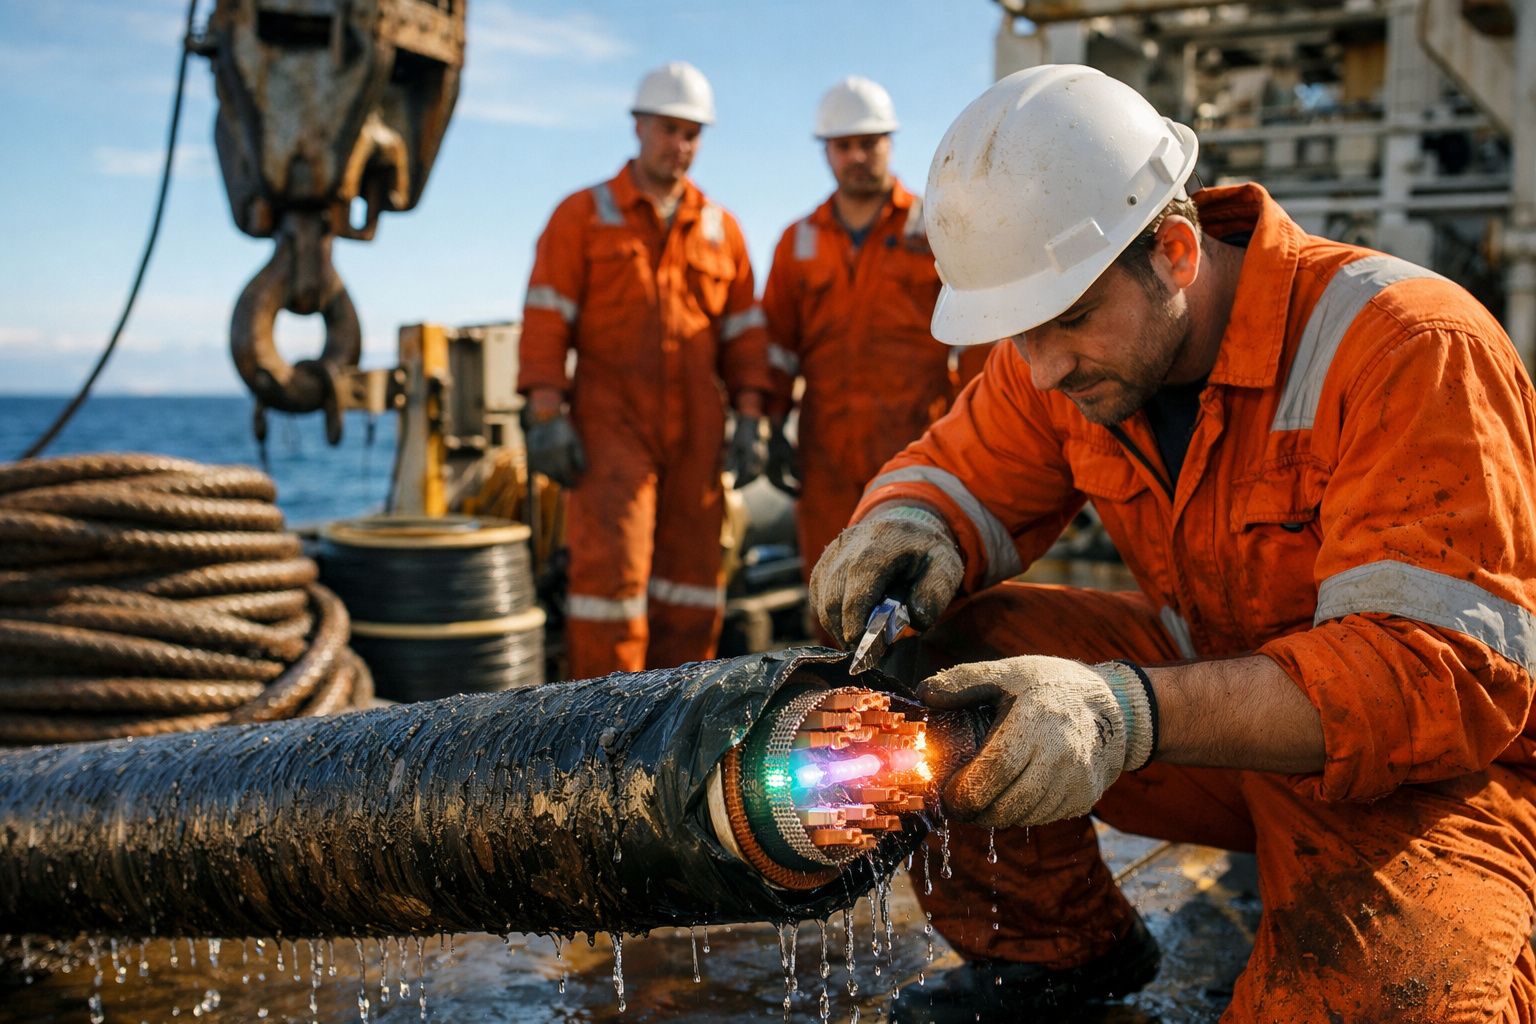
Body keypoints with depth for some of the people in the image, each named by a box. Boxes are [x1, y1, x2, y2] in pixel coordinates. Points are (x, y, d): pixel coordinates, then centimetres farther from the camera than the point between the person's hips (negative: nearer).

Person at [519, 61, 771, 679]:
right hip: (611, 424, -3)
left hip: (694, 432, 4)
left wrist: (751, 420, 2)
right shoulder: (582, 216, 4)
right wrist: (546, 417, -13)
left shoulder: (721, 229, 13)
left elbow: (743, 332, 13)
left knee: (692, 576, 5)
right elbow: (546, 320, -3)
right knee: (611, 566, -12)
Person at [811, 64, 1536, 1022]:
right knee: (934, 655, -13)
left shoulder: (1409, 346, -26)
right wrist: (907, 530, -25)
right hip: (1218, 685, 6)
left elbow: (1451, 670, -32)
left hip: (1438, 766, -5)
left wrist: (1126, 710, -46)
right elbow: (956, 474, 3)